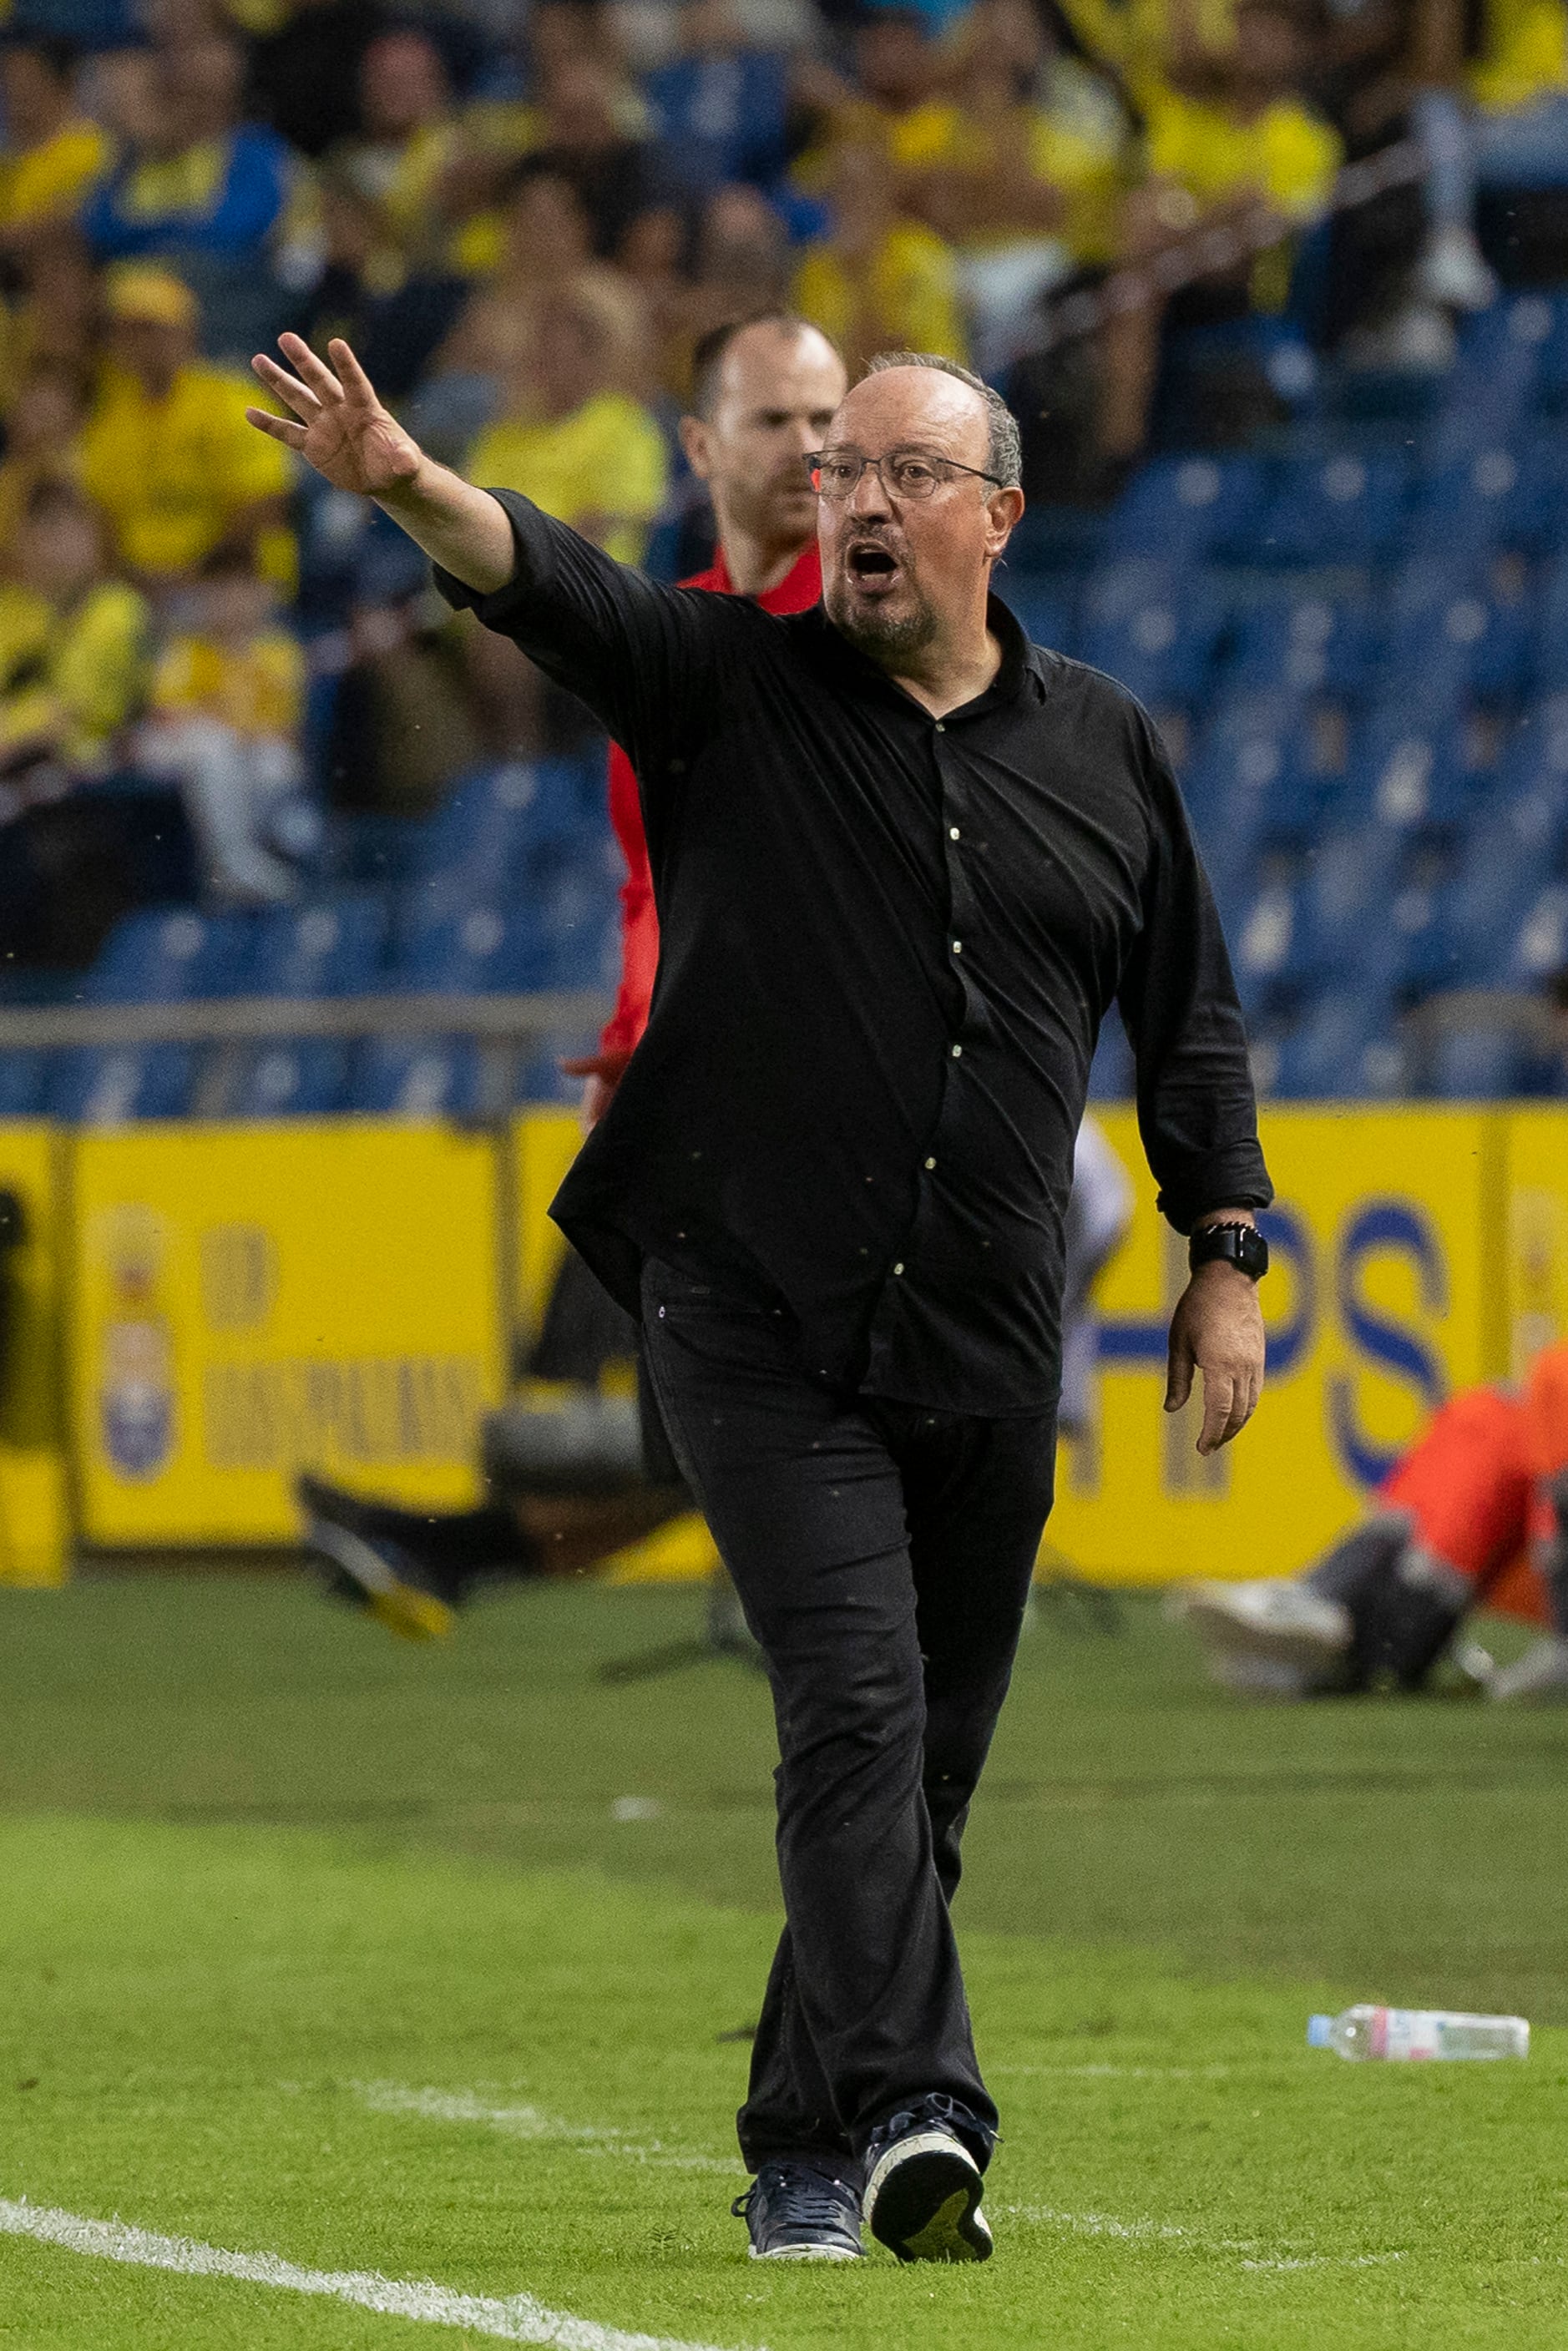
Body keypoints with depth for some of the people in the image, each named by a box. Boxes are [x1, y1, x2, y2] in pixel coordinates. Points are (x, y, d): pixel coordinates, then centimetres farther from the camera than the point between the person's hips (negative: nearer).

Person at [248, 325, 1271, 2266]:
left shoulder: (1102, 749, 10)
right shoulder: (729, 688, 1)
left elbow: (1189, 1027, 17)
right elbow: (546, 582, -17)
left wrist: (1225, 1263, 12)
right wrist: (407, 486, -37)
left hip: (990, 1357, 3)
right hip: (761, 1323, -3)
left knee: (926, 1765, 7)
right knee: (858, 1705, -18)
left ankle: (804, 2156, 18)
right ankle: (908, 2109, -27)